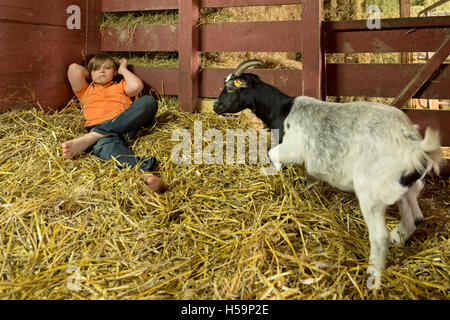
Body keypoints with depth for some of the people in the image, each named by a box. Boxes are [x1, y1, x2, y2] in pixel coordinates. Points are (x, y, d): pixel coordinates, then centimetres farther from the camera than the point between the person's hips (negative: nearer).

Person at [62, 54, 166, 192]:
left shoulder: (120, 86, 35)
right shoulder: (86, 91, 35)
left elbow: (136, 86, 10)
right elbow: (73, 68, 19)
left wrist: (123, 70, 26)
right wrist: (89, 74, 38)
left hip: (126, 127, 2)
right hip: (97, 127, -1)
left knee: (148, 101, -27)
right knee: (105, 144, -40)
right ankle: (143, 172, -70)